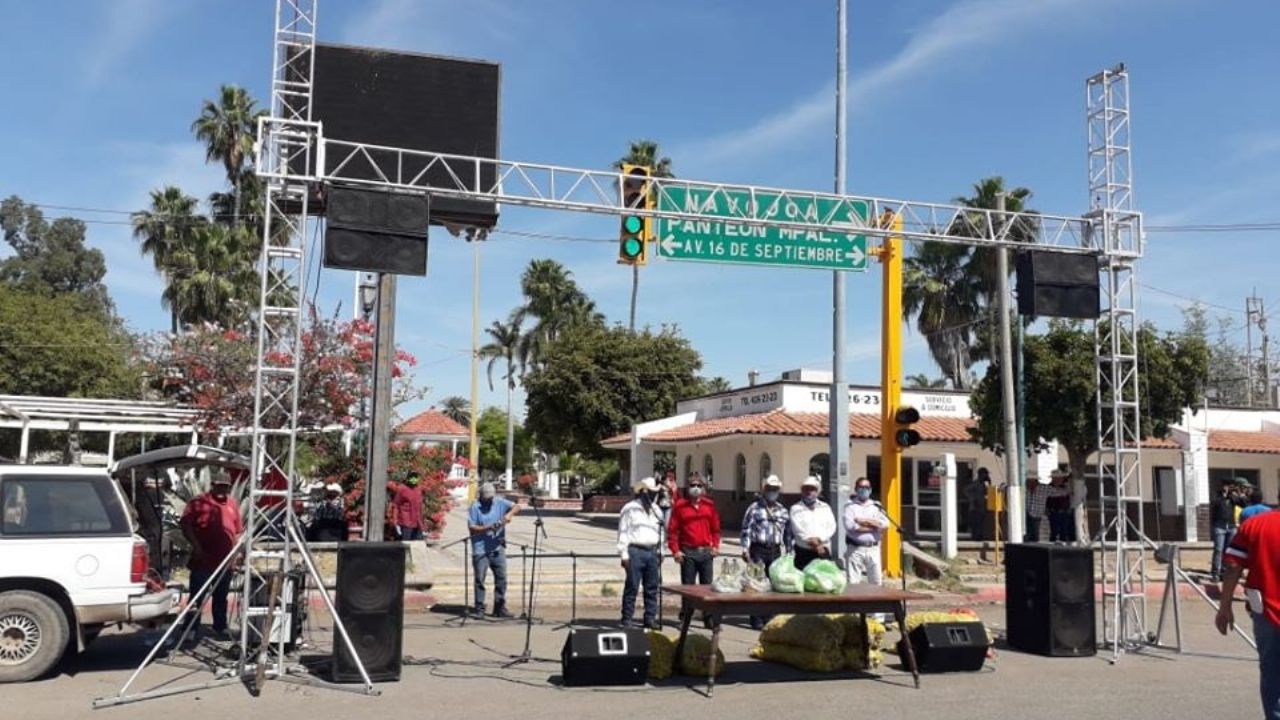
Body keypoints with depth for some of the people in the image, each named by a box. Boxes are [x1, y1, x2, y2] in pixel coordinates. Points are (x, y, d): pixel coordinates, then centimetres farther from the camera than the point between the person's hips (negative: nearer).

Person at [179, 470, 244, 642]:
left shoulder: (233, 504, 13)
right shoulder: (199, 502, -3)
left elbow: (238, 530, 18)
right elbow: (185, 524, -8)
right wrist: (196, 546, -15)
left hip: (225, 562, 5)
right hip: (203, 560, -5)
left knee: (221, 597, 13)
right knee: (197, 597, 1)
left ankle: (220, 628, 21)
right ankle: (191, 629, 8)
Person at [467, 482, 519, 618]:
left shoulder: (500, 503, 5)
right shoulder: (475, 507, -5)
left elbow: (517, 507, -3)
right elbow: (471, 527, -8)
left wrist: (510, 514, -24)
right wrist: (487, 528, -20)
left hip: (498, 549, 4)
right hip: (481, 550, -3)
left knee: (501, 579, 6)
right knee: (480, 579, 0)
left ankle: (500, 608, 14)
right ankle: (479, 609, 7)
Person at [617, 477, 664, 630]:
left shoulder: (656, 510, 17)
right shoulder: (630, 509, -3)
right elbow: (623, 533, -5)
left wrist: (660, 551, 13)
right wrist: (624, 554, -10)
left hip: (652, 552, 6)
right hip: (635, 551, -6)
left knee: (652, 587, 8)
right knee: (632, 587, -3)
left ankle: (650, 618, 16)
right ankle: (627, 619, 3)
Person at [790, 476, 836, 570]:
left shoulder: (825, 507, 15)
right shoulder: (796, 509, 6)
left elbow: (831, 527, 4)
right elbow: (798, 530, -6)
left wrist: (819, 538, -13)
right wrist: (816, 545, -12)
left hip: (823, 552, 2)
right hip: (804, 553, -2)